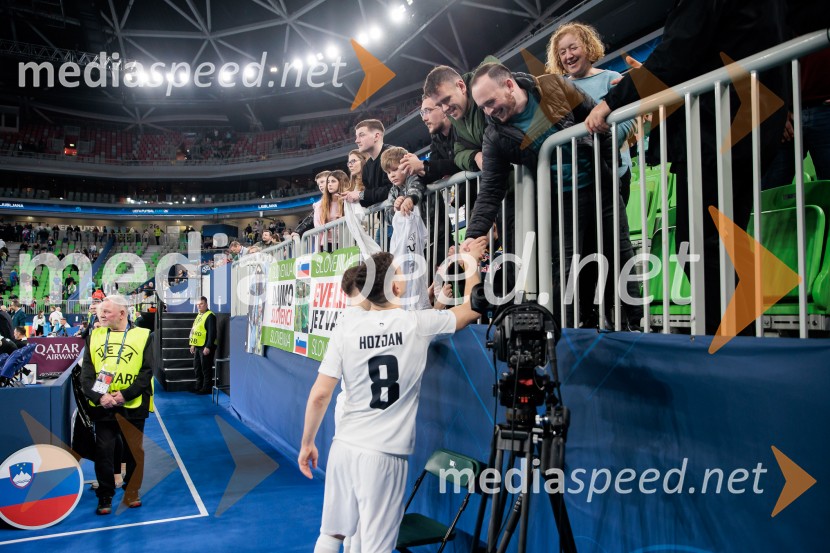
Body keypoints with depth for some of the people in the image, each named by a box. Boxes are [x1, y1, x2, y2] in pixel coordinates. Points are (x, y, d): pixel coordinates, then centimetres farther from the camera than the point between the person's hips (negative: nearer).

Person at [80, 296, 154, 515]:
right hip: (102, 406, 2)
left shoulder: (142, 336, 1)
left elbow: (146, 372, -5)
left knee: (133, 451, 9)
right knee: (103, 452, 4)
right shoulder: (94, 336, 8)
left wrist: (126, 394, -18)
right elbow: (86, 373, 2)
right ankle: (105, 496, 20)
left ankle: (132, 493, 26)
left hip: (133, 406, -1)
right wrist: (99, 396, -14)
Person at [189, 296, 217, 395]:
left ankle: (207, 388, 5)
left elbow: (212, 333, -19)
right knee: (197, 367, 15)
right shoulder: (199, 315, 16)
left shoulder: (210, 316, -14)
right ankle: (199, 387, 26)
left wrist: (208, 347, -22)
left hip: (206, 347, -10)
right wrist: (193, 344, 20)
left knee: (206, 368, -3)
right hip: (198, 346, 10)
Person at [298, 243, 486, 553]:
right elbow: (472, 308, 8)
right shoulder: (418, 324, -7)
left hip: (344, 446, 3)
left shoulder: (346, 330, -3)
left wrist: (307, 443, 11)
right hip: (384, 454, -3)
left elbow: (319, 395, -3)